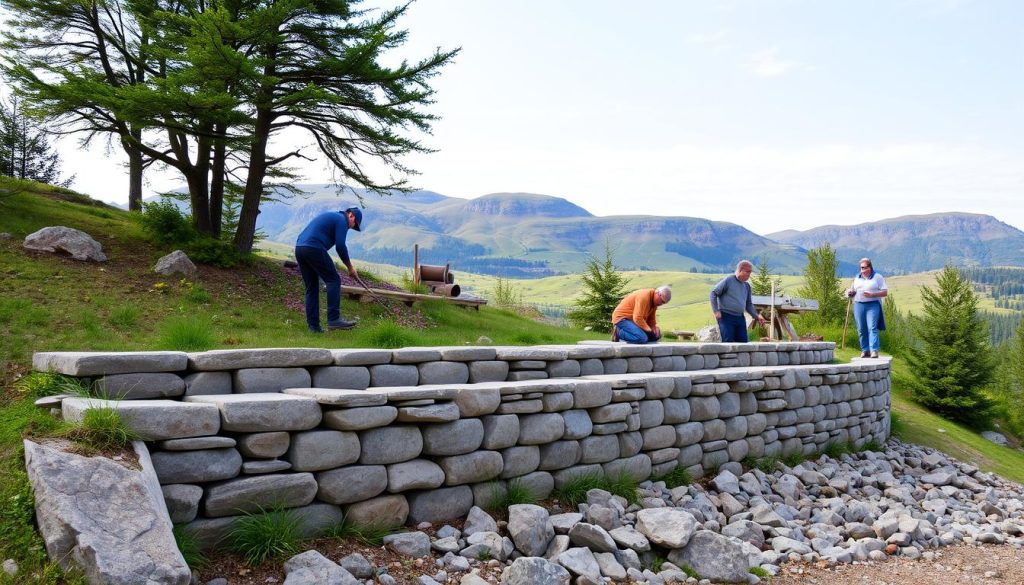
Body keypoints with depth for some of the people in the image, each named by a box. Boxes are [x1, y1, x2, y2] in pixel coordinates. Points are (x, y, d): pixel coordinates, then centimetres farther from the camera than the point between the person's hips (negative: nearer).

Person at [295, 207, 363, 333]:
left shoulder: (330, 216, 31)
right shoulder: (342, 220, 3)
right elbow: (340, 246, -7)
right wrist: (350, 267, 4)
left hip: (299, 248, 9)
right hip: (314, 248, -9)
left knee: (311, 288, 11)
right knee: (333, 280, -4)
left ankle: (313, 325, 9)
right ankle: (334, 319, -11)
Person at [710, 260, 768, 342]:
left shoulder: (747, 286, 14)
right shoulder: (728, 280, -7)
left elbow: (749, 304, 20)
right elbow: (714, 293, -7)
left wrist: (757, 316, 7)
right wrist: (716, 311, -12)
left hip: (740, 318, 7)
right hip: (726, 317, -7)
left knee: (743, 342, 5)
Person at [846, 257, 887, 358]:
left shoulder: (877, 277, 3)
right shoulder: (857, 278, 16)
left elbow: (885, 292, -2)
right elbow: (852, 291, 26)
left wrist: (872, 295, -17)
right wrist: (850, 292, 1)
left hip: (873, 305, -4)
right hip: (858, 305, 4)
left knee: (872, 328, -14)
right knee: (861, 330, 2)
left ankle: (874, 351, -17)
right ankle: (865, 350, 8)